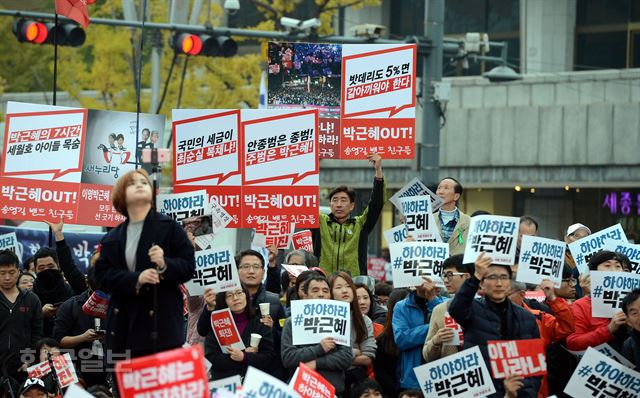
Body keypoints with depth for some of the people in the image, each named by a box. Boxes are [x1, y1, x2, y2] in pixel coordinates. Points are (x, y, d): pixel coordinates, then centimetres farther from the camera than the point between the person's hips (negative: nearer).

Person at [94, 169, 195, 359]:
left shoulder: (169, 227, 5)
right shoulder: (111, 238, 14)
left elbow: (188, 266, 1)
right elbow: (102, 274, 3)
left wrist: (165, 265, -20)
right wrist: (135, 279, -14)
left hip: (161, 321, -3)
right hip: (123, 323, 3)